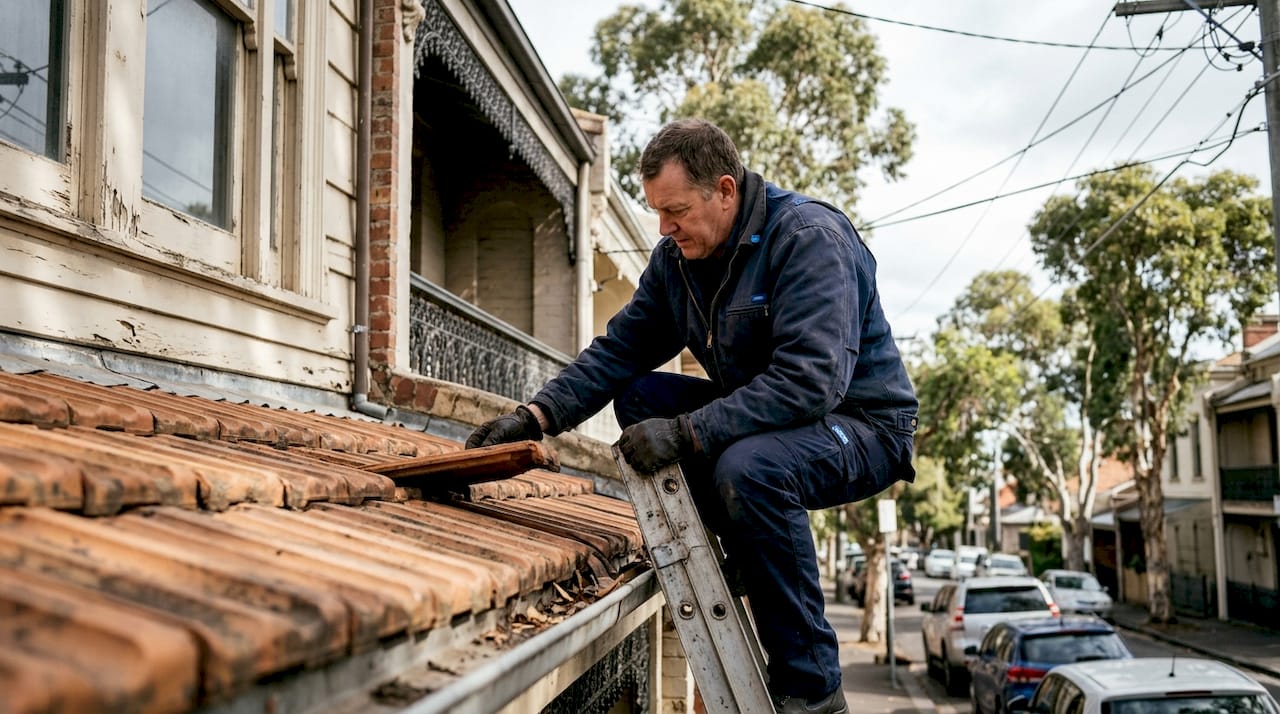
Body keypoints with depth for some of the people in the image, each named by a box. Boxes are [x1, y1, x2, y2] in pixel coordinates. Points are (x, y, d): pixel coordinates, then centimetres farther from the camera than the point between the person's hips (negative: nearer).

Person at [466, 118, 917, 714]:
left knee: (748, 467, -36)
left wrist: (685, 433, -36)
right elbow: (619, 350, 1)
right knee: (638, 397, -6)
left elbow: (811, 379, -33)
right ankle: (735, 555, -1)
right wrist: (536, 415, -14)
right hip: (763, 417, 8)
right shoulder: (676, 257, 1)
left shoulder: (809, 238, -23)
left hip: (861, 425, -7)